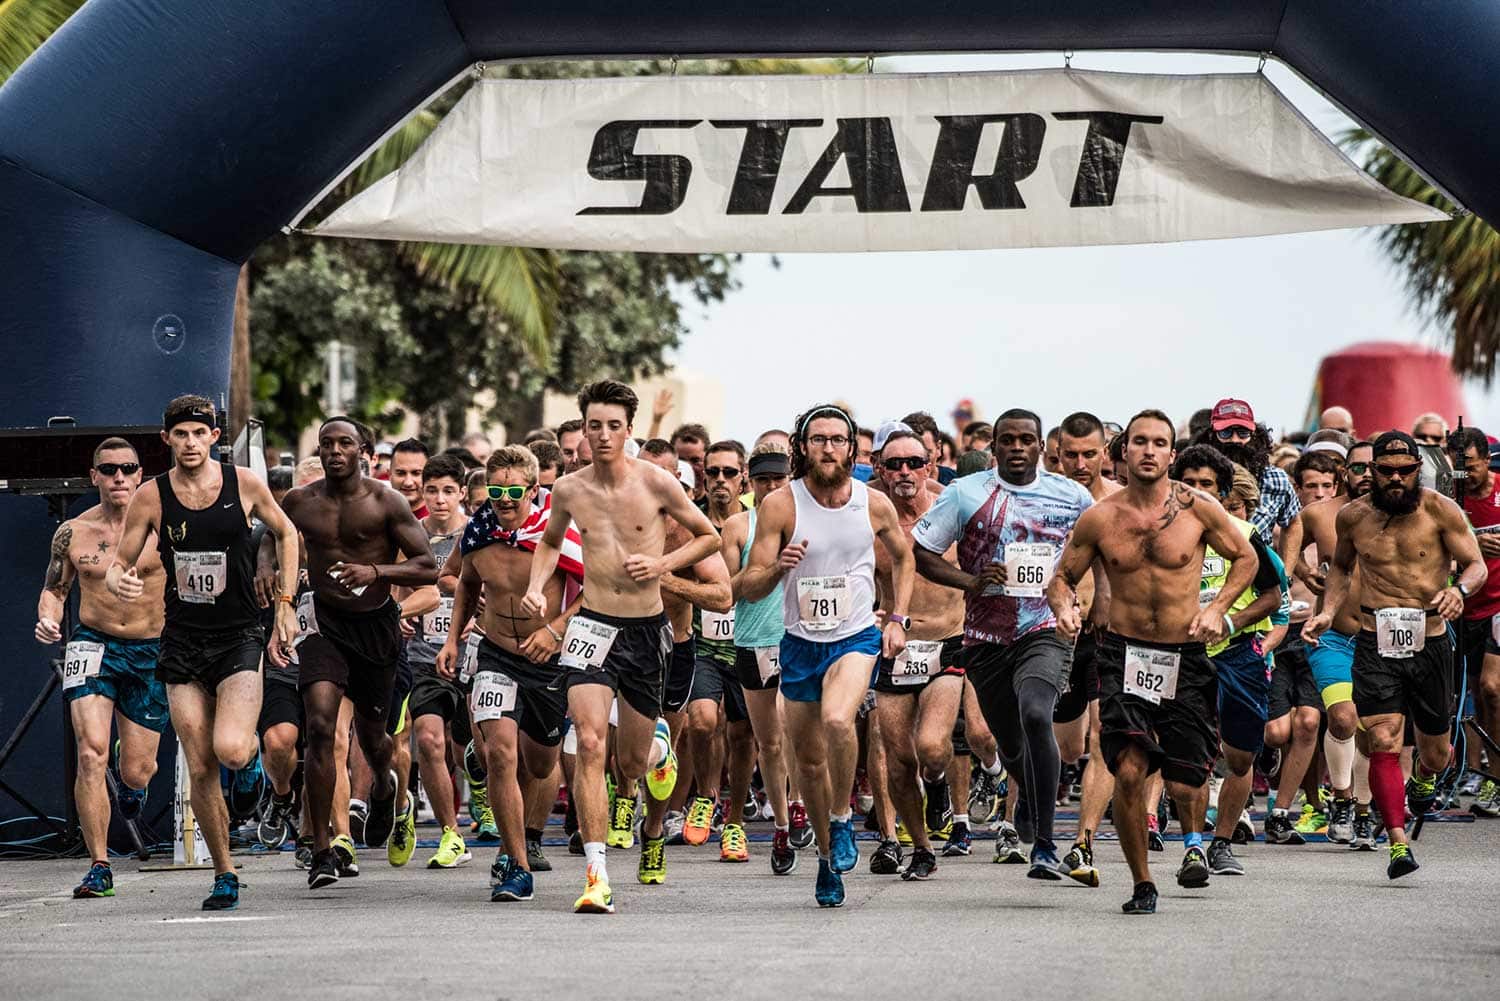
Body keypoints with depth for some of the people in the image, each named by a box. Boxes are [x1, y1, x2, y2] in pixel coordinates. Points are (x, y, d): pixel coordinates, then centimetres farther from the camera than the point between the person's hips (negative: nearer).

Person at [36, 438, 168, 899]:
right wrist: (48, 619, -8)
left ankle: (129, 782, 46)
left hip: (151, 652, 0)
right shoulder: (72, 534, 1)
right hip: (94, 645, 0)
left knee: (136, 772, 4)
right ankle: (99, 867, -12)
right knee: (91, 752, -19)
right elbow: (54, 588, 13)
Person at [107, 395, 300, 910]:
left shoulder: (244, 483, -3)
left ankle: (252, 750, 15)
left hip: (240, 637, -2)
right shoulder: (151, 496, -2)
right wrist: (120, 583, -20)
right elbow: (118, 566, 5)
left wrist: (286, 606, 7)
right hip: (182, 641, 2)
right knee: (200, 769, 1)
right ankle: (224, 874, 16)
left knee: (230, 750, -22)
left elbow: (286, 534, 13)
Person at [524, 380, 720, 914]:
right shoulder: (568, 490, 0)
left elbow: (710, 537, 5)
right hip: (594, 625, 0)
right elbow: (550, 540, 22)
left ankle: (659, 742, 50)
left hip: (647, 629, 0)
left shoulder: (655, 482, -6)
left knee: (630, 765, 10)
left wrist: (662, 564, -10)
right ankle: (597, 875, -17)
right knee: (589, 743, -19)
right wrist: (536, 587, 5)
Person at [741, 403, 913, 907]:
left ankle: (842, 819, -9)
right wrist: (777, 568, -31)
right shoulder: (779, 505, -9)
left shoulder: (875, 505, -4)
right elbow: (749, 588, -10)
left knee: (837, 719, -31)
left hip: (857, 638, -2)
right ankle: (827, 856, 30)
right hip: (800, 643, 2)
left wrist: (898, 619, 6)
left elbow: (903, 557, 16)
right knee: (809, 760, 10)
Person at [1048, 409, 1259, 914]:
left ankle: (1193, 840, 37)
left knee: (1185, 782, 0)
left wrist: (1217, 608, -2)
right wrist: (1064, 607, -11)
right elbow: (1062, 576, 11)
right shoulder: (1099, 518, -1)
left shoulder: (1198, 509, -2)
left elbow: (1246, 558, 12)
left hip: (1185, 659, 0)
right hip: (1124, 656, 0)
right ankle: (1141, 884, 2)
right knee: (1128, 770, -16)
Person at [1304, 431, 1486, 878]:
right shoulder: (1353, 517, 3)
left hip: (1430, 643, 0)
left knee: (1436, 750, 13)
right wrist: (1328, 611, 6)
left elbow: (1477, 565, -2)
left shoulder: (1440, 510, -4)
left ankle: (1422, 775, 51)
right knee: (1383, 742, -16)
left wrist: (1459, 589, -24)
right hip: (1376, 643, 0)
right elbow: (1340, 566, 22)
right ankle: (1398, 844, -14)